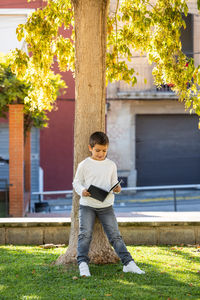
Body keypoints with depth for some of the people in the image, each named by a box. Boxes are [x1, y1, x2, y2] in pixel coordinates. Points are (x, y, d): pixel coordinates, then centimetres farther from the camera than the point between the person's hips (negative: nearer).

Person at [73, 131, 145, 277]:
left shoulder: (111, 165, 7)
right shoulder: (84, 165, -1)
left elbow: (113, 183, 12)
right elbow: (77, 182, 3)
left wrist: (116, 188, -11)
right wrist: (82, 191, -18)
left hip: (106, 205, 2)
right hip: (87, 205, -2)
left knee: (115, 235, -1)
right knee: (85, 234, -13)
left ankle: (128, 262, -2)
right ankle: (83, 263, -11)